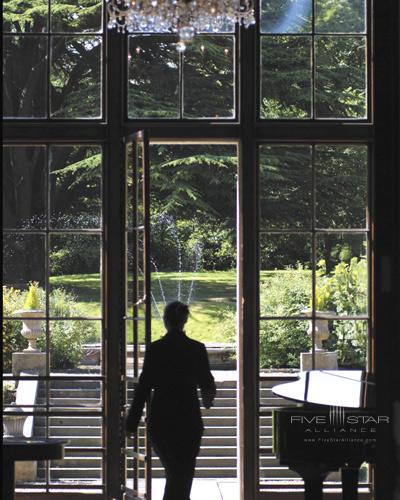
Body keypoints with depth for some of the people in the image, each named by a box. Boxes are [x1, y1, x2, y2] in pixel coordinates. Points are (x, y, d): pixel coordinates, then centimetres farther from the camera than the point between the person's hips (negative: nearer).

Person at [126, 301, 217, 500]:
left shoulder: (155, 349, -6)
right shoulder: (197, 349, -5)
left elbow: (144, 387, -6)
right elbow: (207, 384, 5)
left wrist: (132, 422, -1)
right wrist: (207, 398, 30)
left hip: (160, 420, 1)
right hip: (188, 420, -1)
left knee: (174, 472, 22)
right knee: (183, 474, 2)